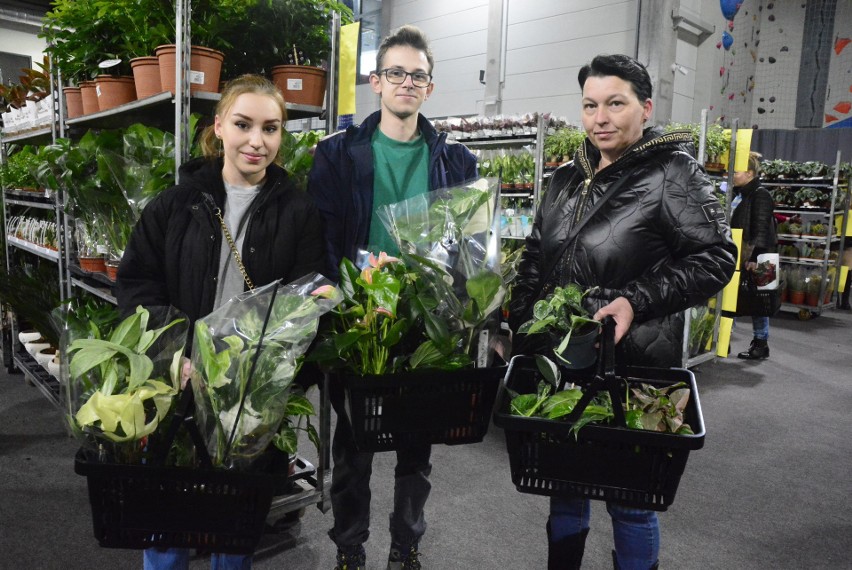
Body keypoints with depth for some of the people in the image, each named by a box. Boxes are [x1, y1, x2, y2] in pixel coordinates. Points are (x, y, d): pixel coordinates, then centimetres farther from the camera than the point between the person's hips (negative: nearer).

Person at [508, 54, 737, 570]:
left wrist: (638, 301, -21)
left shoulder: (672, 173, -7)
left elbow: (716, 258, -10)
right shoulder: (568, 179, 11)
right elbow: (534, 259, 16)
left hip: (634, 363, -5)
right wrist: (519, 324, 7)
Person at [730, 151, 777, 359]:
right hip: (736, 256, 8)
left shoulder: (760, 195, -11)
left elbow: (761, 229, -19)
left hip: (753, 258, -8)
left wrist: (755, 257, -25)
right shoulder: (737, 194, 13)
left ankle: (761, 344, 11)